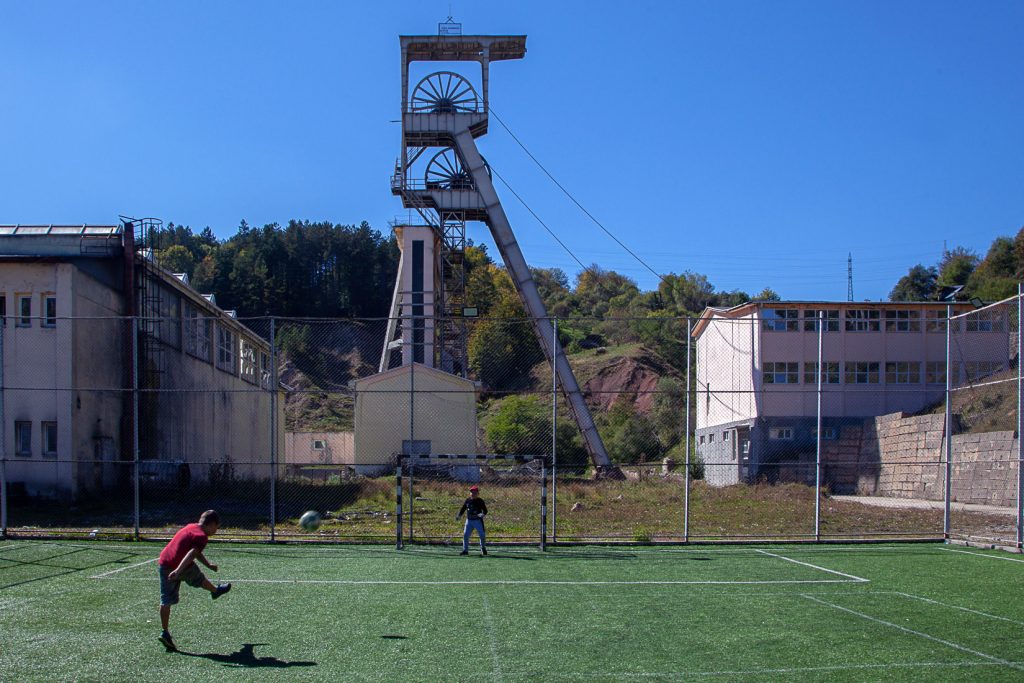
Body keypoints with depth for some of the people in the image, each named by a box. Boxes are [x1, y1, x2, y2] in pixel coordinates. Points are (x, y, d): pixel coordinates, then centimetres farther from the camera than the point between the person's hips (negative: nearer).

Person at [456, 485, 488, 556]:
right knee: (465, 535, -3)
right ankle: (465, 550, 6)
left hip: (478, 520, -3)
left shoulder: (480, 501, -6)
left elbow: (485, 510, -7)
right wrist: (459, 515, 0)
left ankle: (483, 548, 21)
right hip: (469, 520, 3)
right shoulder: (468, 500, 6)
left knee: (482, 535, -3)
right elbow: (463, 508, 13)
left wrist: (482, 514, -28)